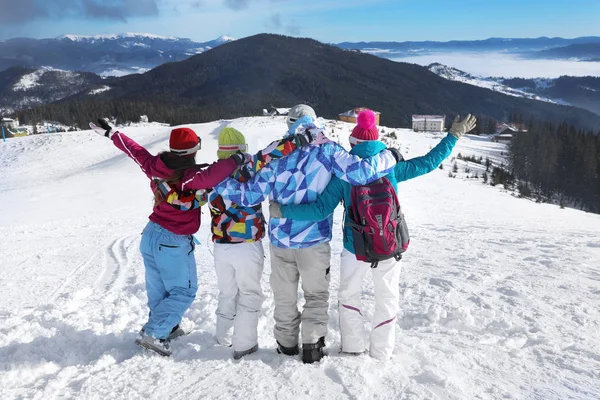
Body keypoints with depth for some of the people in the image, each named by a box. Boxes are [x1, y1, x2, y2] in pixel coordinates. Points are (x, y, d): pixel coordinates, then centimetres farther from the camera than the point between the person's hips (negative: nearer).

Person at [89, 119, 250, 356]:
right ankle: (153, 333, 2)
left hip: (151, 235, 8)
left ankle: (168, 328, 38)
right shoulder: (189, 177, -24)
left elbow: (134, 149, 10)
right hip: (175, 242, -8)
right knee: (183, 291, 9)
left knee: (158, 288, 21)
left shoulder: (154, 166, -4)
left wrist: (110, 133, 25)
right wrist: (237, 160, -34)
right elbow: (211, 176, -44)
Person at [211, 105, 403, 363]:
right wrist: (390, 158, -1)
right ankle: (312, 345, 13)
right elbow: (361, 172, -17)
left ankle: (286, 343, 30)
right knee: (316, 295, 17)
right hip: (314, 240, -2)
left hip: (280, 240, 2)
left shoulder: (277, 155, -2)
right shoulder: (327, 151, -8)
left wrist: (219, 182, 7)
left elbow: (251, 194, -5)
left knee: (284, 296, 19)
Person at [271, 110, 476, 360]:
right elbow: (428, 162, 2)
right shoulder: (391, 166, -7)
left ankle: (353, 346, 26)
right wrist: (454, 135, 13)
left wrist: (283, 211, -11)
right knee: (387, 298, 20)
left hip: (355, 248, -1)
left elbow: (322, 209, -17)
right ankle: (381, 352, 29)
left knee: (348, 295, 22)